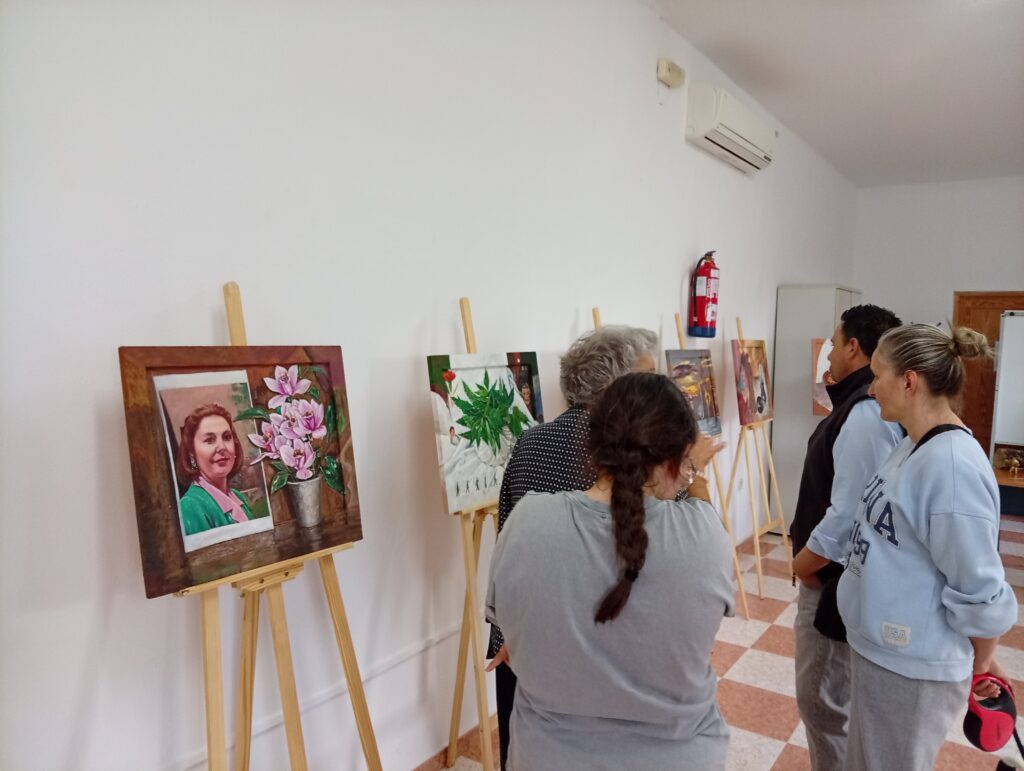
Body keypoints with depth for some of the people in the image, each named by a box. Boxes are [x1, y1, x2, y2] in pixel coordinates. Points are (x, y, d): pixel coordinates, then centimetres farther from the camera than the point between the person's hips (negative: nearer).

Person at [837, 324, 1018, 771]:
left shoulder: (951, 464, -28)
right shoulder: (913, 446, 3)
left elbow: (980, 590, -22)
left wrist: (980, 662, -7)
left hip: (912, 666, -9)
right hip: (881, 646, 9)